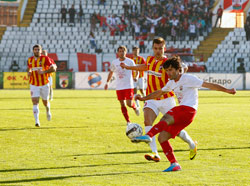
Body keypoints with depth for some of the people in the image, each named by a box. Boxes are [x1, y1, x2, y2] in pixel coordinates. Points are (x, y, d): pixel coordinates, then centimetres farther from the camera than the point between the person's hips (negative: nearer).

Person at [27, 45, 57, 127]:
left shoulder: (45, 58, -9)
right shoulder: (30, 60, 4)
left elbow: (53, 68, -13)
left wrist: (43, 72, -24)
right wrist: (29, 72, 2)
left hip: (44, 84, -2)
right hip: (34, 85, 2)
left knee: (45, 102, 13)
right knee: (35, 102, -13)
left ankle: (48, 111, 49)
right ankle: (37, 121, -17)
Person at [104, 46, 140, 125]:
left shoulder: (130, 61, -3)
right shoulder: (114, 62, 4)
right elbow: (111, 72, 18)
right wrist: (107, 82, 14)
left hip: (129, 86, -3)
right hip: (119, 87, 3)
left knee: (129, 104, -11)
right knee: (122, 104, 1)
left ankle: (135, 107, 25)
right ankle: (128, 121, 12)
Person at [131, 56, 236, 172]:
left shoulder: (188, 79, -1)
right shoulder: (172, 83, 22)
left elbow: (208, 85, -4)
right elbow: (159, 93, 38)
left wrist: (227, 90, -9)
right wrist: (144, 98, 36)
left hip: (188, 110, -8)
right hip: (182, 111, 8)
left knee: (165, 119, -32)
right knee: (162, 138, -3)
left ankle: (148, 136, -53)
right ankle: (174, 164, -2)